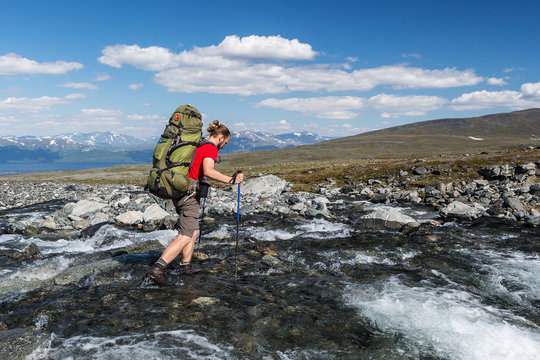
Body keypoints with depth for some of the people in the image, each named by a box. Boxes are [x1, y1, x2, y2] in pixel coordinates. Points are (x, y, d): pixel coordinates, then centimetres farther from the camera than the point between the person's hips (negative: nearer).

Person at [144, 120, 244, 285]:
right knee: (185, 236, -10)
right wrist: (231, 180, -25)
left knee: (194, 231, 19)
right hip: (189, 195, -10)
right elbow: (208, 170, -26)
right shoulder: (211, 148, -9)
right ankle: (157, 269, -18)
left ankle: (186, 265, 23)